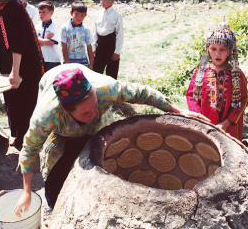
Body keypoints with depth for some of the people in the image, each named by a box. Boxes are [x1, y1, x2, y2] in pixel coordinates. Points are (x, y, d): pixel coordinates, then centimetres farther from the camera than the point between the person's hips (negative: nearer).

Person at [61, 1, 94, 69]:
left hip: (83, 61, 2)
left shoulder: (86, 29, 0)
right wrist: (67, 63, -9)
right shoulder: (65, 28, -5)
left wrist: (91, 64, 3)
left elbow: (89, 48, 5)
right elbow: (64, 48, -5)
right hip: (70, 61, -2)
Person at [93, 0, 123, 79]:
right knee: (96, 71, 9)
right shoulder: (100, 15, 9)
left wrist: (117, 51, -12)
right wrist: (94, 48, 10)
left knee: (111, 73, 4)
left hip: (111, 43, -5)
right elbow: (96, 32, 14)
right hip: (100, 44, 5)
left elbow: (120, 34, -8)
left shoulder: (116, 15, -7)